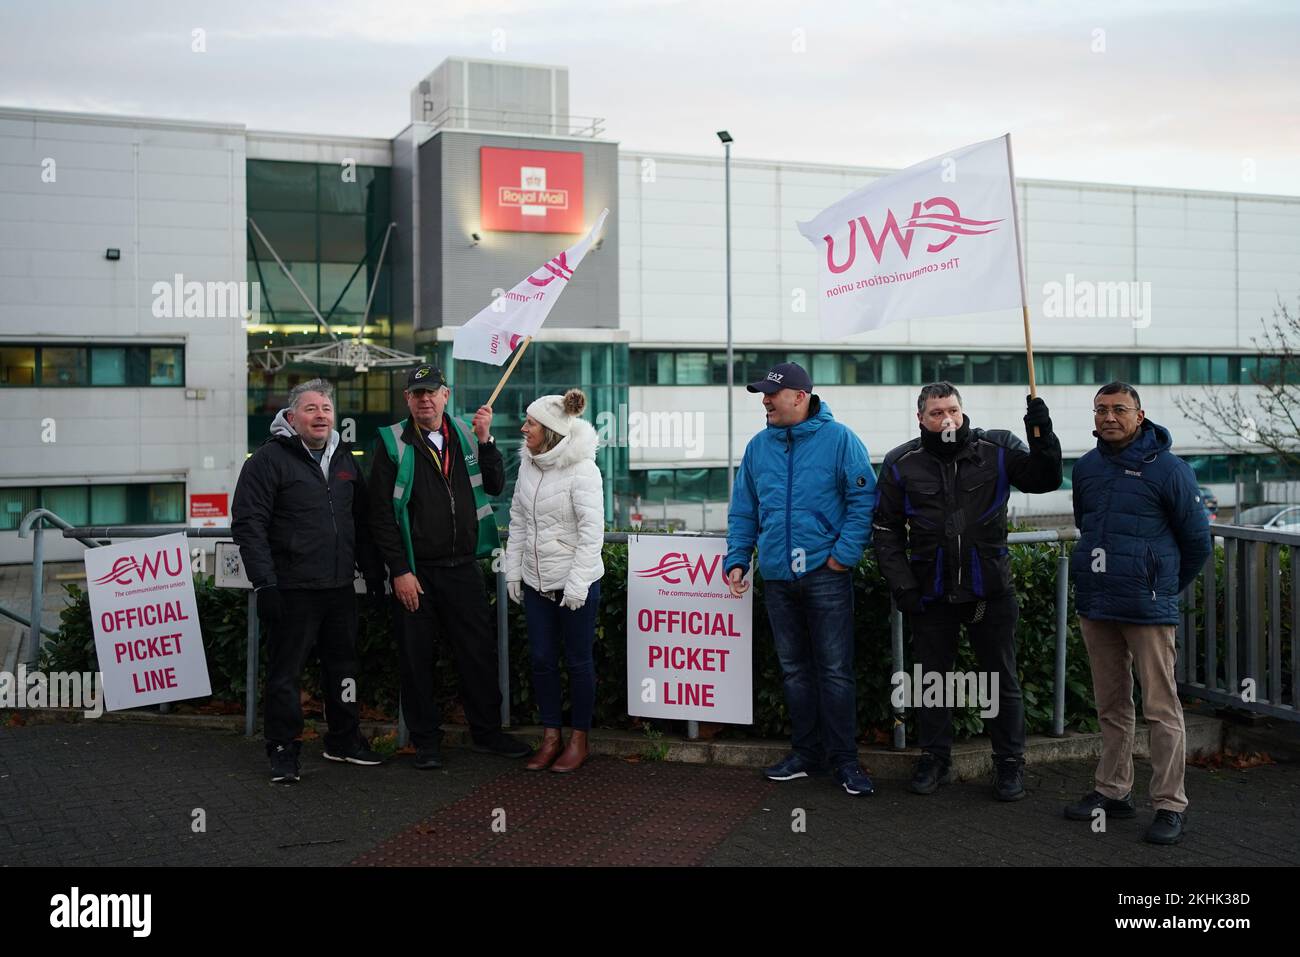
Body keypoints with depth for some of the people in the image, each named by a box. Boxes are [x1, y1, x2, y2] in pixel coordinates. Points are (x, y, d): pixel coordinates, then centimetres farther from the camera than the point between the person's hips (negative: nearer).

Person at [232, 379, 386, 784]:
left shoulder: (344, 459, 14)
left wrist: (373, 571, 15)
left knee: (343, 666, 14)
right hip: (292, 590, -6)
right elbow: (248, 525, -12)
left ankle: (344, 740, 28)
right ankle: (284, 751, 12)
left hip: (340, 588, 6)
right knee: (286, 673, 1)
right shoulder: (269, 459, -6)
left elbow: (362, 522, 21)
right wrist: (266, 583, -18)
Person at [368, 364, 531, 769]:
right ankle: (426, 740, 19)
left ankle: (487, 732, 22)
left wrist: (486, 441, -6)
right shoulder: (393, 443, -3)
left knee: (479, 652, 8)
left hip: (464, 568, 3)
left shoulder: (466, 436, 9)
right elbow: (381, 513, -6)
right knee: (417, 658, 6)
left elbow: (495, 486, 6)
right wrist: (400, 571, -11)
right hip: (415, 572, -3)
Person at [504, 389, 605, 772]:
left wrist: (577, 583, -19)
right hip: (536, 582, 6)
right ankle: (551, 736, 23)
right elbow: (518, 520, 12)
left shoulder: (582, 470, -15)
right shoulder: (528, 463, 5)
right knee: (541, 658, 10)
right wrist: (513, 569, 10)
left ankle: (579, 740, 18)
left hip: (575, 583, -6)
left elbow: (591, 532, -16)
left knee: (578, 661, 5)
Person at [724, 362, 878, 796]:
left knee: (835, 670, -1)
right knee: (794, 670, 12)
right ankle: (807, 753, 23)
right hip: (777, 577, 5)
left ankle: (844, 760, 9)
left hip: (825, 575, -5)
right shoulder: (758, 446, 9)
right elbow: (743, 512, 14)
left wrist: (844, 553, -13)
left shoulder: (839, 439, -6)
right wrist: (737, 560, 5)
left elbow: (864, 499, -7)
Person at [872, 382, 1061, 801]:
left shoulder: (997, 449, -2)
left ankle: (1009, 763, 23)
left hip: (991, 590, 0)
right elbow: (887, 531, 2)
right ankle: (934, 758, 27)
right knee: (932, 678, 12)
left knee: (1002, 680, 9)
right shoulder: (902, 463, -1)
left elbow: (1045, 480, 0)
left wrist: (1042, 435, -17)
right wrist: (902, 587, -4)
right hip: (931, 593, 1)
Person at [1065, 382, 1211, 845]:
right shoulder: (1085, 468, 8)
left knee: (1161, 708, -3)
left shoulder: (1167, 469, -8)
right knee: (1111, 705, 14)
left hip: (1148, 608, -6)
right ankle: (1113, 790, 25)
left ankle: (1170, 806, 3)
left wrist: (1165, 587, 10)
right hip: (1094, 606, 6)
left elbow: (1196, 540, 0)